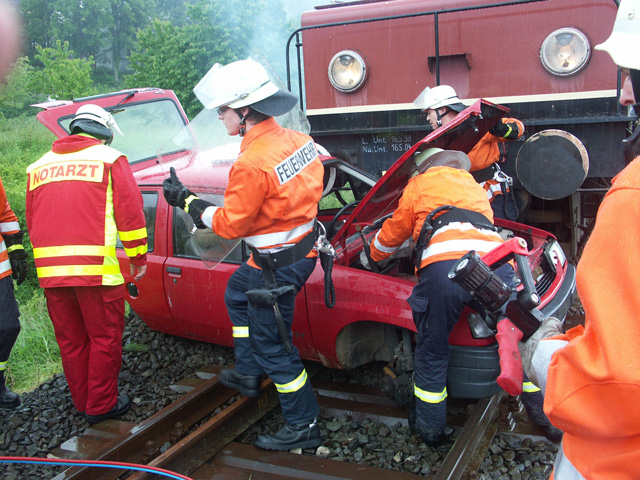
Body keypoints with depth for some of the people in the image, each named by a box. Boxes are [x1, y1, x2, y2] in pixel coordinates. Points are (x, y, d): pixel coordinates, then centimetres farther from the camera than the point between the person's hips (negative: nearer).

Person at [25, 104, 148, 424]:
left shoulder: (39, 166, 17)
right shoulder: (109, 159, 3)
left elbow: (32, 220, 21)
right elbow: (129, 211, -2)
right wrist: (137, 257, 6)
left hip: (50, 271, 5)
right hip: (96, 268, -5)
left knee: (70, 340, 16)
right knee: (104, 338, 8)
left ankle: (83, 402, 30)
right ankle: (102, 406, 15)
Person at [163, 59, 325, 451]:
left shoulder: (252, 163, -28)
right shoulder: (298, 140, -2)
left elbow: (230, 225, -19)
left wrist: (187, 201, -7)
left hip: (278, 266, -10)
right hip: (302, 245, 10)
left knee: (272, 346, 4)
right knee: (237, 295, 30)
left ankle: (304, 426, 18)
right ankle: (248, 374, 40)